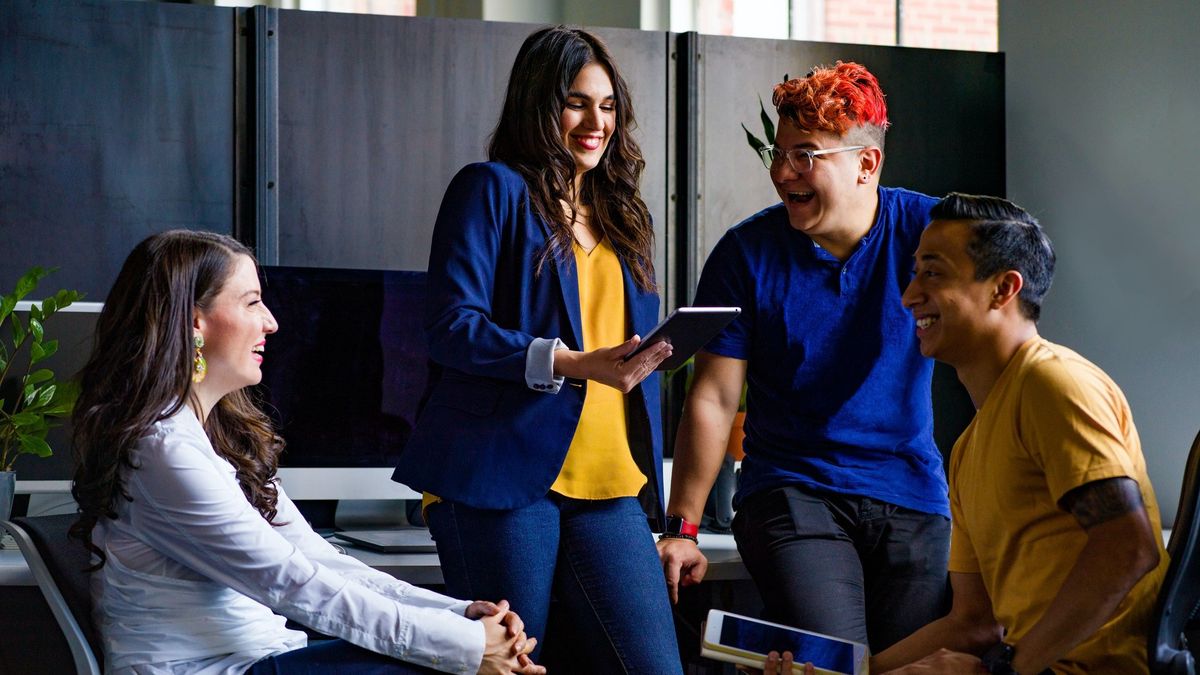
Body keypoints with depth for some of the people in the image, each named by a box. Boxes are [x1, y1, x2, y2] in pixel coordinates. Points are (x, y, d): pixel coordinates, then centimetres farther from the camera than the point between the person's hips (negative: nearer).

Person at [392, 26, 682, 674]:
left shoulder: (618, 213, 22)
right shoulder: (492, 190, 2)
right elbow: (452, 329, -10)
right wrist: (574, 364, -19)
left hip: (608, 485, 6)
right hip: (503, 474, -5)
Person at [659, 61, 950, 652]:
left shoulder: (929, 231, -2)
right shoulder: (747, 252, -1)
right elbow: (713, 399, 1)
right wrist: (682, 528, -3)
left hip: (913, 498, 2)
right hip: (791, 491, -1)